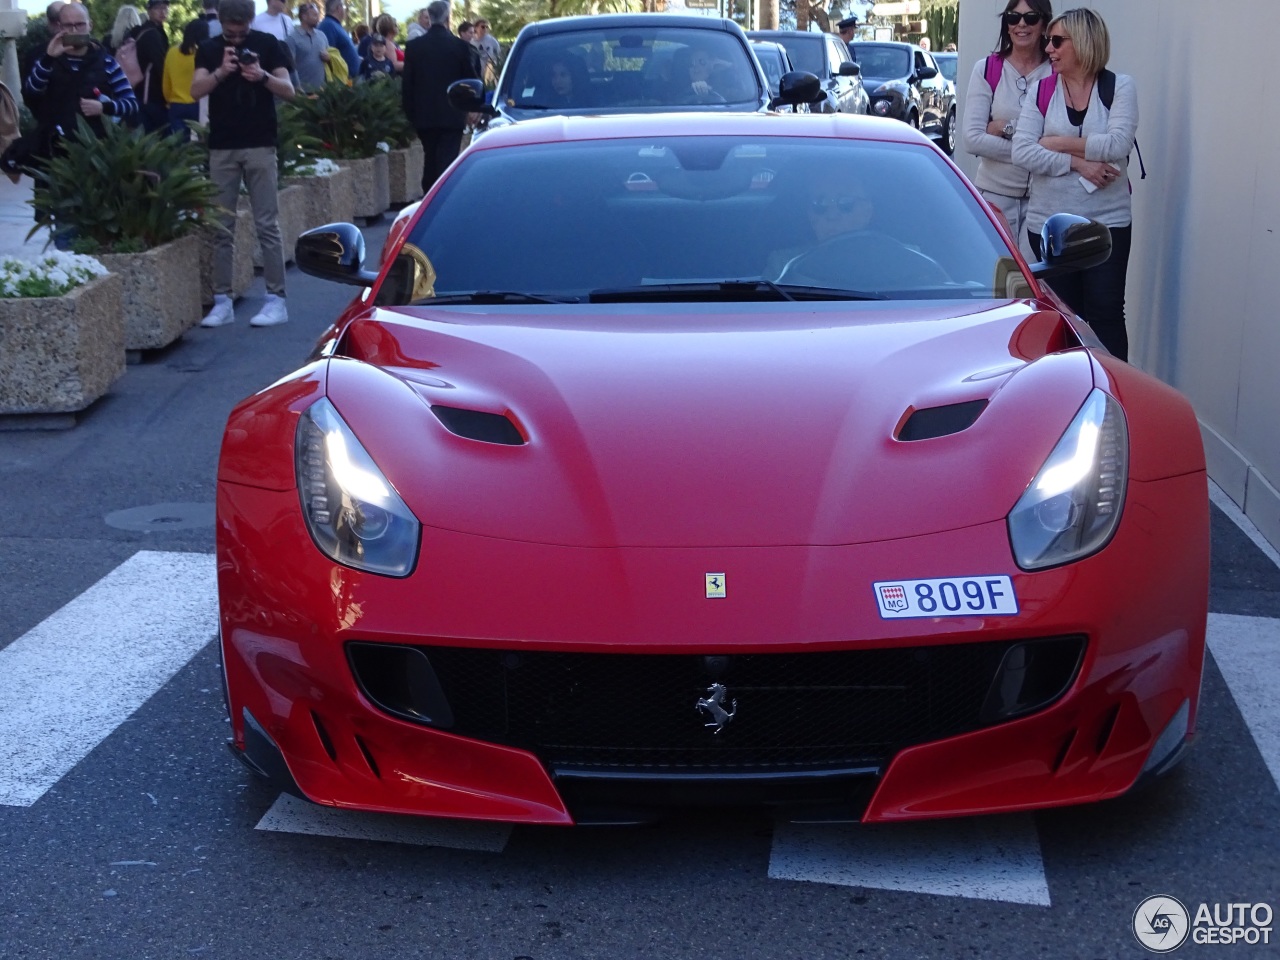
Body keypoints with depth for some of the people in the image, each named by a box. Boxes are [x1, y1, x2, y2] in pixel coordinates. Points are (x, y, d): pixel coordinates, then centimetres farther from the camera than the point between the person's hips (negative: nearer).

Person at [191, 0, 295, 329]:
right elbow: (196, 91, -5)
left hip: (260, 145, -2)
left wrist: (262, 76, -20)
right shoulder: (209, 49, 7)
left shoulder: (267, 44, 3)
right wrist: (221, 71, -22)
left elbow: (289, 91, -1)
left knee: (267, 225, -3)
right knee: (222, 228, 3)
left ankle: (276, 299, -1)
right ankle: (222, 300, 7)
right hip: (221, 148, 2)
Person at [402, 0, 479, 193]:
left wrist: (410, 112, 9)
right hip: (452, 114, -3)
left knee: (430, 159, 16)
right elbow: (471, 79, -3)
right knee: (447, 162, -2)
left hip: (424, 114, 3)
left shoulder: (413, 46, -2)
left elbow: (407, 84, 0)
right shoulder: (459, 46, -9)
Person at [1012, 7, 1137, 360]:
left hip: (1107, 221, -2)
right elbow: (1022, 151, -9)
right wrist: (1078, 163, -16)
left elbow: (1117, 145, -15)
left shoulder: (1119, 86, 0)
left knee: (1105, 312, -3)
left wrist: (1058, 143, -10)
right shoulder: (1041, 90, 4)